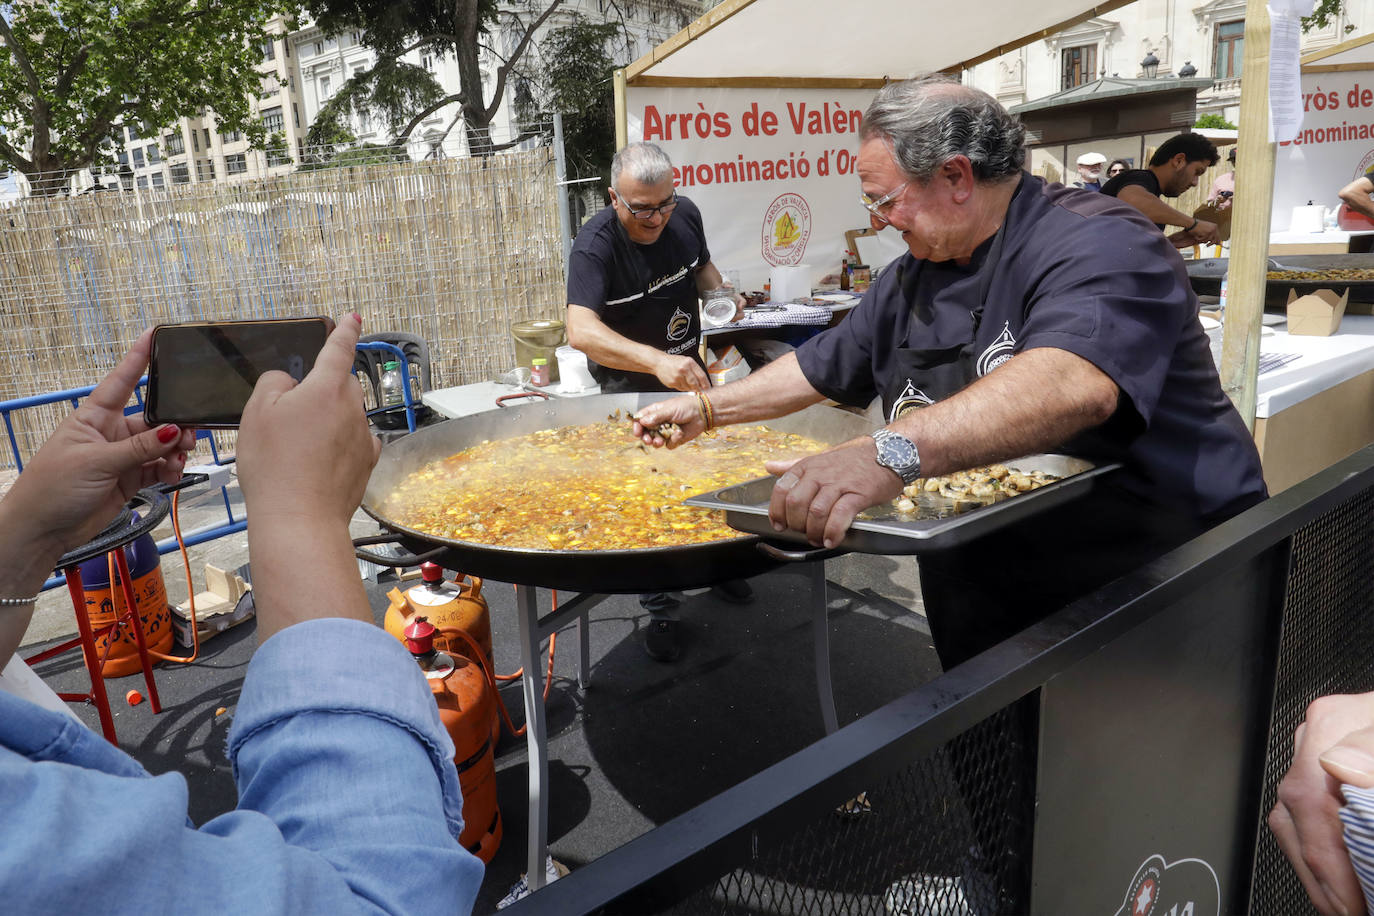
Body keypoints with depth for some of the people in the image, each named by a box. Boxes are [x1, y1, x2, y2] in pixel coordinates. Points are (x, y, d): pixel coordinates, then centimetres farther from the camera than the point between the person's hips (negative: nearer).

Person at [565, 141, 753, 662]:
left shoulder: (685, 215, -8)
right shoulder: (595, 245, -27)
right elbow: (582, 331, -43)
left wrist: (721, 294, -10)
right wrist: (657, 361, -56)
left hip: (688, 370, 6)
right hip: (629, 386, -6)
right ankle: (659, 609, 14)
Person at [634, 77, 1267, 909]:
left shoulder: (1094, 242, -19)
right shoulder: (914, 278, 8)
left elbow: (1072, 383, -40)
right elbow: (821, 367, 20)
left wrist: (890, 452, -51)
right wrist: (705, 410, 20)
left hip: (1152, 595, -7)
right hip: (989, 600, 7)